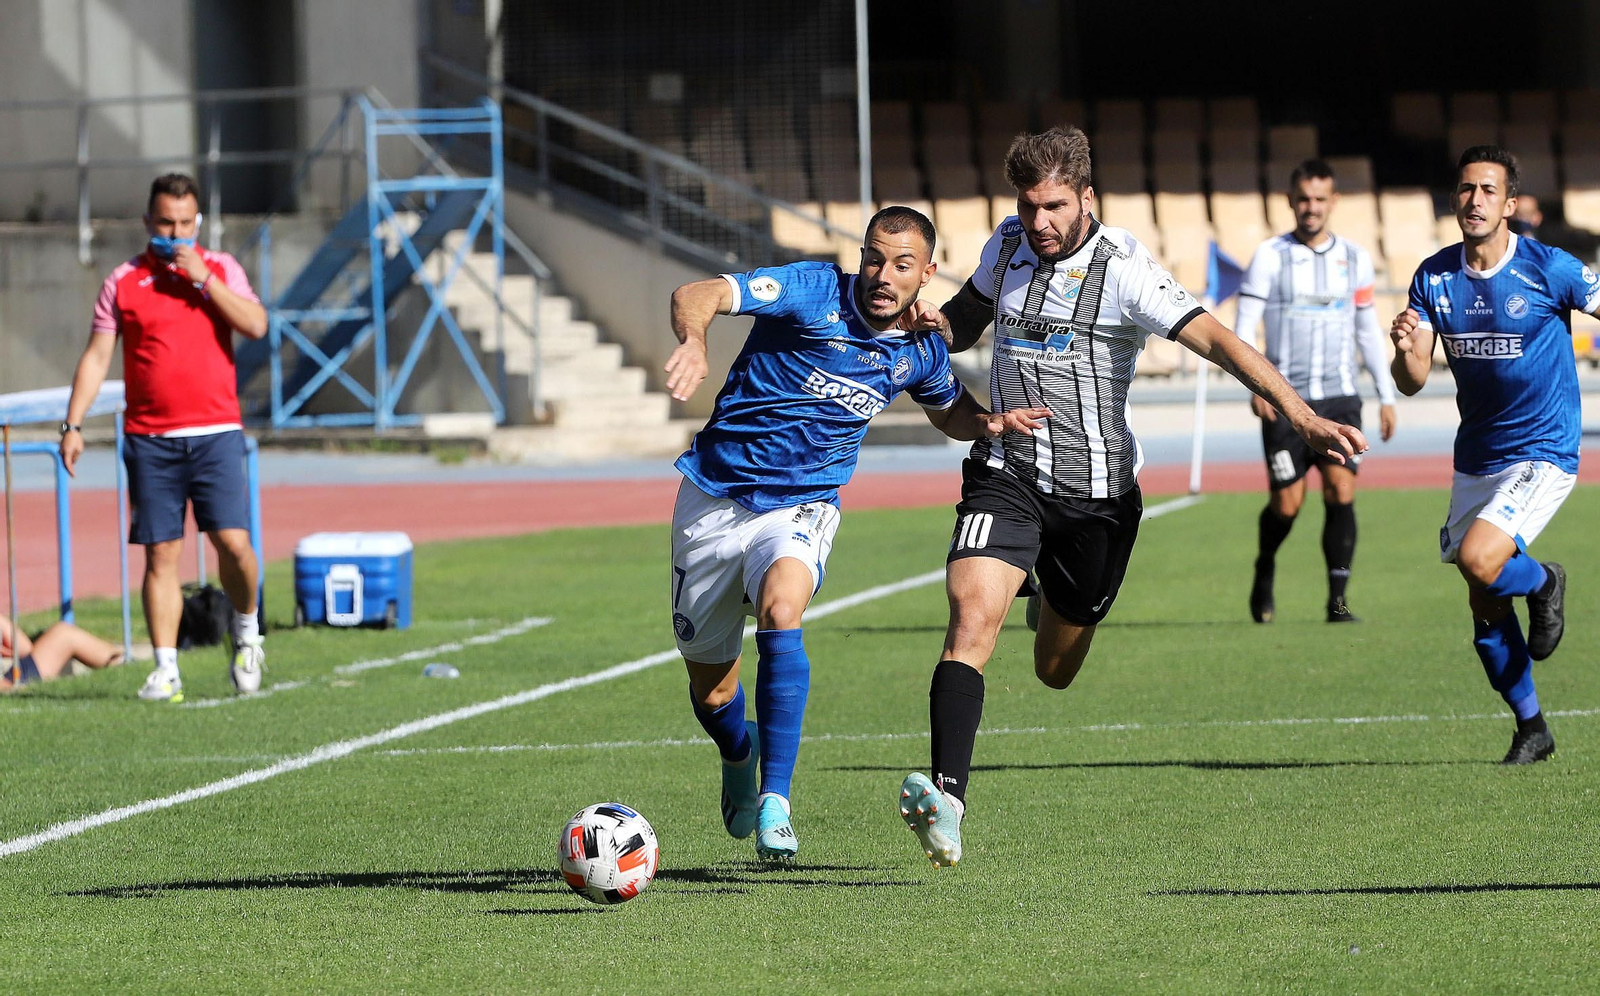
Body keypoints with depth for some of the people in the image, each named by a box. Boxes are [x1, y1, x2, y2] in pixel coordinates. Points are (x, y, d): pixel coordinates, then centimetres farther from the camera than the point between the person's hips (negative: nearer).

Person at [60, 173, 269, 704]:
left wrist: (202, 279, -11)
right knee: (161, 555, -2)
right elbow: (96, 357, 7)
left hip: (216, 432, 0)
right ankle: (166, 670, 0)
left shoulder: (221, 269, 8)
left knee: (232, 541, -11)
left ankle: (247, 629, 16)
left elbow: (256, 325, -7)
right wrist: (73, 424, 0)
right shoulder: (123, 281, 7)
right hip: (150, 438, 0)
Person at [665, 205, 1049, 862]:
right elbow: (696, 295, -25)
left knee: (781, 609, -33)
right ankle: (738, 756, 45)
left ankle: (775, 804, -32)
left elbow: (952, 414, 25)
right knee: (709, 688, 7)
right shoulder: (816, 292, -13)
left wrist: (991, 423, 1)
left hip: (802, 507, 1)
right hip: (714, 494, -1)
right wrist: (693, 342, -49)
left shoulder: (921, 352, 2)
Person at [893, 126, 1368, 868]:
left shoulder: (1122, 270, -14)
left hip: (1096, 492, -2)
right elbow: (964, 324, 22)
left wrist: (1298, 415, -35)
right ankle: (947, 795, -27)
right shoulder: (1008, 246, 3)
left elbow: (1214, 339, -23)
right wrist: (932, 324, -4)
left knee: (1055, 668, 14)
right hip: (1006, 474, 2)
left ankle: (1062, 603, 51)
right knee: (972, 616, -23)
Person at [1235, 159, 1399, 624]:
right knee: (1287, 503, -2)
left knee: (1341, 491, -14)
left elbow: (1368, 332, 16)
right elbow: (1244, 328, -5)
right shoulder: (1270, 255, -1)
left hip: (1339, 398, 2)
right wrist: (1255, 385, -20)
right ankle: (1265, 571, 28)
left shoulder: (1354, 258, 8)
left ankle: (1338, 599, -10)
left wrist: (1387, 396, 12)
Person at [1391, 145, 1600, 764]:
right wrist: (1405, 350, -26)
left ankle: (1543, 584, 8)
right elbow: (1412, 383, -3)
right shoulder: (1434, 277, -1)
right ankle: (1532, 730, 27)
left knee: (1479, 561, -26)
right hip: (1476, 456, 5)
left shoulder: (1550, 270, -15)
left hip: (1543, 452, -5)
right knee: (1485, 607, 9)